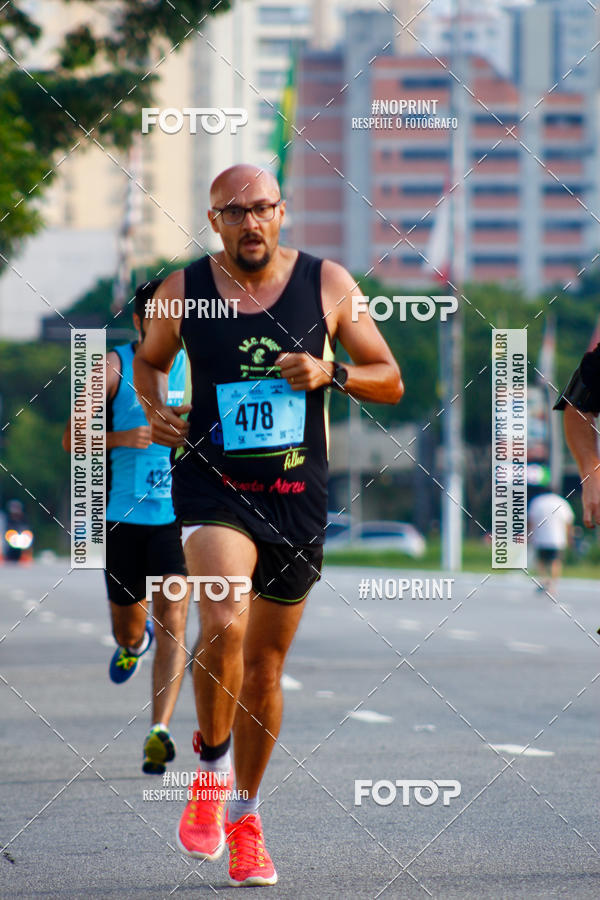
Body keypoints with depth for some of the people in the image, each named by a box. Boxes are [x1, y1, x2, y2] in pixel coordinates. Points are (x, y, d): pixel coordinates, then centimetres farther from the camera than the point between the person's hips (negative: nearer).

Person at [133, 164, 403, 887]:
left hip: (298, 497, 2)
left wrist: (329, 372, -13)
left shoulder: (328, 285, -1)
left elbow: (390, 383, 5)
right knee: (223, 625, -28)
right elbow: (149, 359, 19)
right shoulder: (183, 291, -1)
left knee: (265, 664, 12)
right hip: (212, 484, -2)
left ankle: (244, 815, 29)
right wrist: (155, 412, -1)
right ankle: (212, 766, -3)